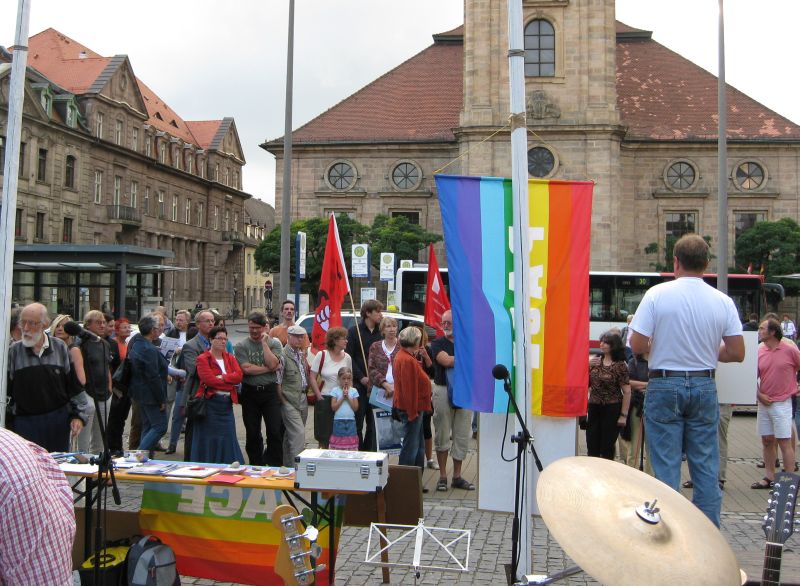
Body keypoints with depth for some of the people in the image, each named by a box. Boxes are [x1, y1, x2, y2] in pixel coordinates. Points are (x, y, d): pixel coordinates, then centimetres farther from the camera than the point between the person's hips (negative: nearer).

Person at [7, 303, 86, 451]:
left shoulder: (60, 348, 2)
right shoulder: (14, 351, -1)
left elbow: (75, 386, 5)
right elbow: (5, 388, 2)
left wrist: (78, 415, 1)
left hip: (59, 421, 1)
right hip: (25, 421, -1)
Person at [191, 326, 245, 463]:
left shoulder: (230, 358, 14)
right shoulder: (203, 359, -3)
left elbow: (239, 376, -2)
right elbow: (209, 380, -17)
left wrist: (221, 377, -14)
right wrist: (230, 382, -9)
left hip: (227, 404, 5)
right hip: (210, 404, -5)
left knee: (227, 439, 6)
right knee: (209, 441, -1)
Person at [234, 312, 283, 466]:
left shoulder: (274, 343, 3)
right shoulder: (241, 346, 1)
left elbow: (272, 364, -13)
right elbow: (246, 369, -12)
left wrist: (264, 343, -9)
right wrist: (268, 368, -10)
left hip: (270, 391, -1)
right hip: (250, 392, 1)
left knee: (276, 431, -6)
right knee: (252, 433, 9)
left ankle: (275, 466, 5)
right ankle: (256, 467, 22)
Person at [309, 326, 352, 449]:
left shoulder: (347, 357, 6)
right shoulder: (321, 355, -4)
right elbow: (312, 378, -4)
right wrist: (319, 397, -9)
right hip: (324, 399, -3)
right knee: (324, 436, 2)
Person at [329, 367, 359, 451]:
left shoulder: (353, 391, 5)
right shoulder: (335, 390, 0)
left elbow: (355, 408, -1)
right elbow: (333, 407, -6)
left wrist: (348, 397, -9)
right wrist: (342, 397, -11)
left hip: (351, 421, 1)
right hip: (338, 421, -1)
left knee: (352, 448, 1)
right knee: (337, 448, 0)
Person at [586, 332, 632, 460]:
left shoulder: (620, 366, -10)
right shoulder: (595, 361, 6)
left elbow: (627, 392, -10)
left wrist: (624, 415, -13)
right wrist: (588, 366, -4)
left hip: (612, 410, -5)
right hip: (594, 408, 5)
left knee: (607, 447, 4)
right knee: (592, 447, 9)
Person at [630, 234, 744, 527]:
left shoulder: (658, 294, -10)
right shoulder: (722, 301, -2)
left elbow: (637, 345, -12)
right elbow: (737, 353, -2)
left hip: (664, 386, -2)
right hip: (704, 387, 3)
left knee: (666, 467, 4)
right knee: (706, 466, 11)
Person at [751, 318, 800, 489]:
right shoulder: (759, 352, 4)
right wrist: (758, 394, -4)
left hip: (782, 403, -5)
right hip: (764, 403, 5)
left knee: (784, 442, -2)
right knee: (767, 441, 10)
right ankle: (769, 477, 20)